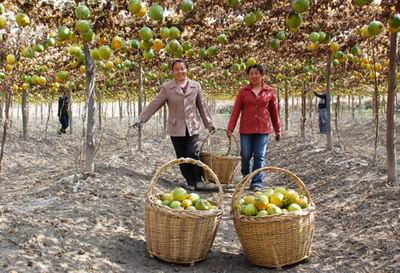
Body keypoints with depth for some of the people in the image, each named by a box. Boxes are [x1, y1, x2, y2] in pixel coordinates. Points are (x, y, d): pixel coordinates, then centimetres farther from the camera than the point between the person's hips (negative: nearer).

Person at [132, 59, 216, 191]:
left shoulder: (195, 86, 5)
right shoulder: (167, 87, -1)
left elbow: (202, 106, 11)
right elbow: (154, 104, -1)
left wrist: (209, 124, 15)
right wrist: (140, 119, -6)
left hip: (192, 126, 0)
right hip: (176, 128, 0)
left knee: (192, 153, -12)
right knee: (182, 157, 4)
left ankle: (199, 182, 1)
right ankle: (190, 182, 16)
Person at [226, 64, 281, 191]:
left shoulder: (270, 92, 4)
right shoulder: (243, 91, 4)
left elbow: (274, 112, 9)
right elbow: (236, 110, 1)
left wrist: (277, 130, 11)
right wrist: (230, 128, -5)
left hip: (263, 129, 0)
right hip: (246, 129, 0)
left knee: (259, 157, -1)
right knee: (245, 156, 4)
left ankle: (257, 183, 5)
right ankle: (245, 177, 32)